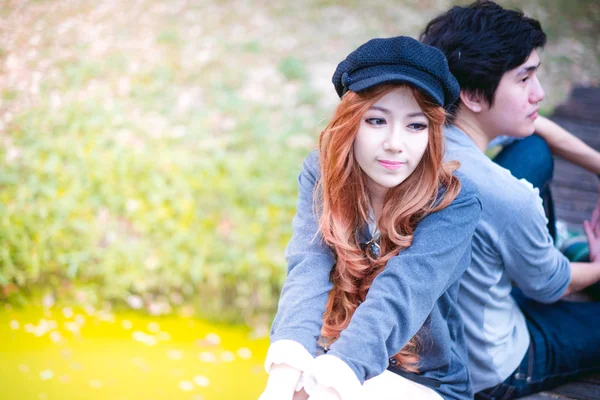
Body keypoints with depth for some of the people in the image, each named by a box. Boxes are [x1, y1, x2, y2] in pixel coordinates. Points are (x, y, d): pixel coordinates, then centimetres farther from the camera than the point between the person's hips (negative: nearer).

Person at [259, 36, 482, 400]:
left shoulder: (454, 203, -16)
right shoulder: (322, 175, -7)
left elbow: (401, 291, -31)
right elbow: (308, 269, -22)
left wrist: (342, 365, -48)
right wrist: (290, 356, -42)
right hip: (335, 356, 3)